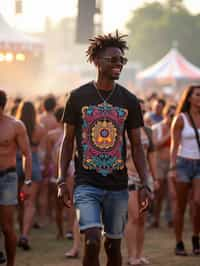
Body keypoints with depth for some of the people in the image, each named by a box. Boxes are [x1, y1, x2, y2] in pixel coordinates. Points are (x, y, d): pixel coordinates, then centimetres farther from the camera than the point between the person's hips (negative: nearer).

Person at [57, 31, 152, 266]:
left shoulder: (129, 101, 5)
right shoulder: (78, 97, 0)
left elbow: (136, 145, 8)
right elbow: (68, 140, 5)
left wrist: (144, 184, -1)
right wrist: (62, 180, -2)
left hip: (118, 185, 3)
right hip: (86, 183, -2)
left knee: (113, 245, 8)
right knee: (92, 242, -18)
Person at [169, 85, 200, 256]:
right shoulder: (180, 119, -2)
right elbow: (174, 146, -4)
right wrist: (173, 168, -13)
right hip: (183, 164, -2)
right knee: (180, 207, 3)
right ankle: (179, 244, 13)